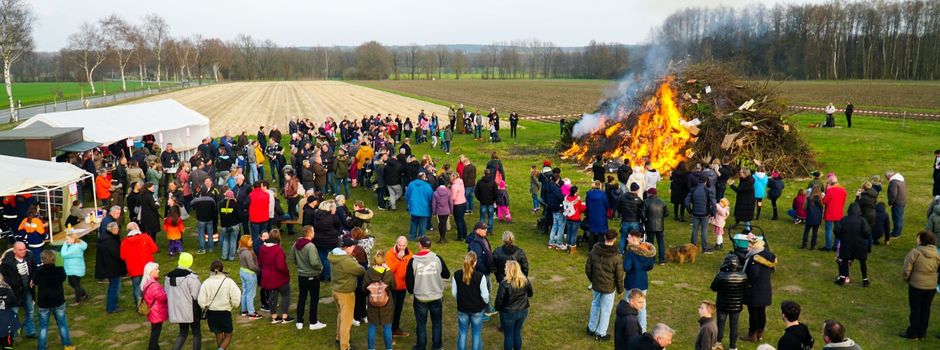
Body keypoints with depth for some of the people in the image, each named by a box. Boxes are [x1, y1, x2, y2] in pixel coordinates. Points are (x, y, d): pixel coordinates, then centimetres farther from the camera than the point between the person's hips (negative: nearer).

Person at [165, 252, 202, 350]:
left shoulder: (169, 276, 2)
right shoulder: (191, 277, -21)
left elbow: (167, 294, 10)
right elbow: (197, 295, -20)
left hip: (177, 310, 6)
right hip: (191, 311, -6)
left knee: (183, 333, 19)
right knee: (196, 333, 11)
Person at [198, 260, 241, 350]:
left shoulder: (206, 283, -9)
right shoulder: (228, 282, -13)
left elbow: (201, 302, -11)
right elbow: (236, 300, -16)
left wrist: (208, 306, 10)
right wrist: (233, 305, 6)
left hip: (211, 314, 2)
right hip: (225, 313, -2)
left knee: (219, 337, 19)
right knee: (228, 336, 14)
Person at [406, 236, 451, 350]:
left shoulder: (413, 261, -13)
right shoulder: (438, 258, -10)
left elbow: (408, 279, -7)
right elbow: (447, 275, 1)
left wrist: (411, 290, 12)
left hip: (420, 298, -1)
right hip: (437, 297, 1)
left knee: (421, 323, 12)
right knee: (436, 322, 18)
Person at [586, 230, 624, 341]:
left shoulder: (594, 251, -10)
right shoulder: (616, 256, -20)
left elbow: (588, 268, 0)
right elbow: (619, 276, -11)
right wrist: (620, 289, 4)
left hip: (596, 285, 4)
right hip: (609, 287, -4)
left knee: (595, 304, 24)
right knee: (606, 310, 10)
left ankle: (591, 328, 34)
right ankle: (601, 334, 19)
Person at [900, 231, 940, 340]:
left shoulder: (915, 252, -20)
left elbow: (906, 269, -17)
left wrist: (906, 278, 1)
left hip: (916, 285, -5)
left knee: (915, 309, 8)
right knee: (926, 309, 16)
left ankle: (913, 333, 16)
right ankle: (922, 333, 27)